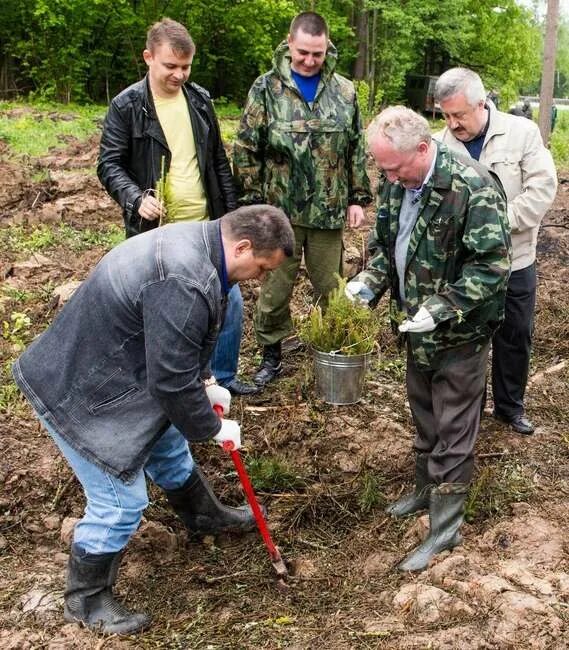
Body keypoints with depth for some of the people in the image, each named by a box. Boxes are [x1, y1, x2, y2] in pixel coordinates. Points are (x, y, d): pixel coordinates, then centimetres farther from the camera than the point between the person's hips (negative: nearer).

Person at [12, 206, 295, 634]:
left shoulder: (195, 243, -1)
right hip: (77, 394, -10)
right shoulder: (183, 285, -34)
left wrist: (203, 383, 13)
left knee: (169, 451, 26)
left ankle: (205, 516, 52)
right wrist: (212, 428, -11)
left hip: (105, 372, 10)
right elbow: (172, 382, -27)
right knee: (121, 500, 0)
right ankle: (86, 599, 23)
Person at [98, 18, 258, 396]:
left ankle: (223, 376, 26)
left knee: (230, 302, 6)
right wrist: (136, 197, -25)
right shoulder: (127, 106, -6)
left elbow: (219, 162, 13)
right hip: (155, 233, -4)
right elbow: (110, 165, -6)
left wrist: (232, 214, 9)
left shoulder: (200, 99, 7)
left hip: (206, 228, 4)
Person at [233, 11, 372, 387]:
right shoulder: (267, 88, -4)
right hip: (280, 209, -1)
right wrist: (252, 203, -6)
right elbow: (247, 150, -3)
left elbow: (357, 149, 9)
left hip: (329, 211, 2)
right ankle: (272, 355, 24)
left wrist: (358, 198, 6)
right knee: (276, 287, 8)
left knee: (331, 288, 12)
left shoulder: (344, 91, 3)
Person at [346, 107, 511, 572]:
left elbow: (492, 265, -24)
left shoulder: (473, 188, -25)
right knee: (424, 416, 23)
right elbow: (384, 243, 11)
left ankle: (446, 526, 17)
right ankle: (426, 489, 43)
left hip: (460, 332, -7)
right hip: (417, 326, 7)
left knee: (453, 429, 4)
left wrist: (442, 308, -29)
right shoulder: (396, 182, -1)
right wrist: (369, 283, -6)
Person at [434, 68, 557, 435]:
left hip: (515, 261, 0)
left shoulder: (522, 133, -7)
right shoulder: (439, 144, -5)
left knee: (515, 336, 14)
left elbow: (542, 188, -12)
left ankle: (511, 405, 35)